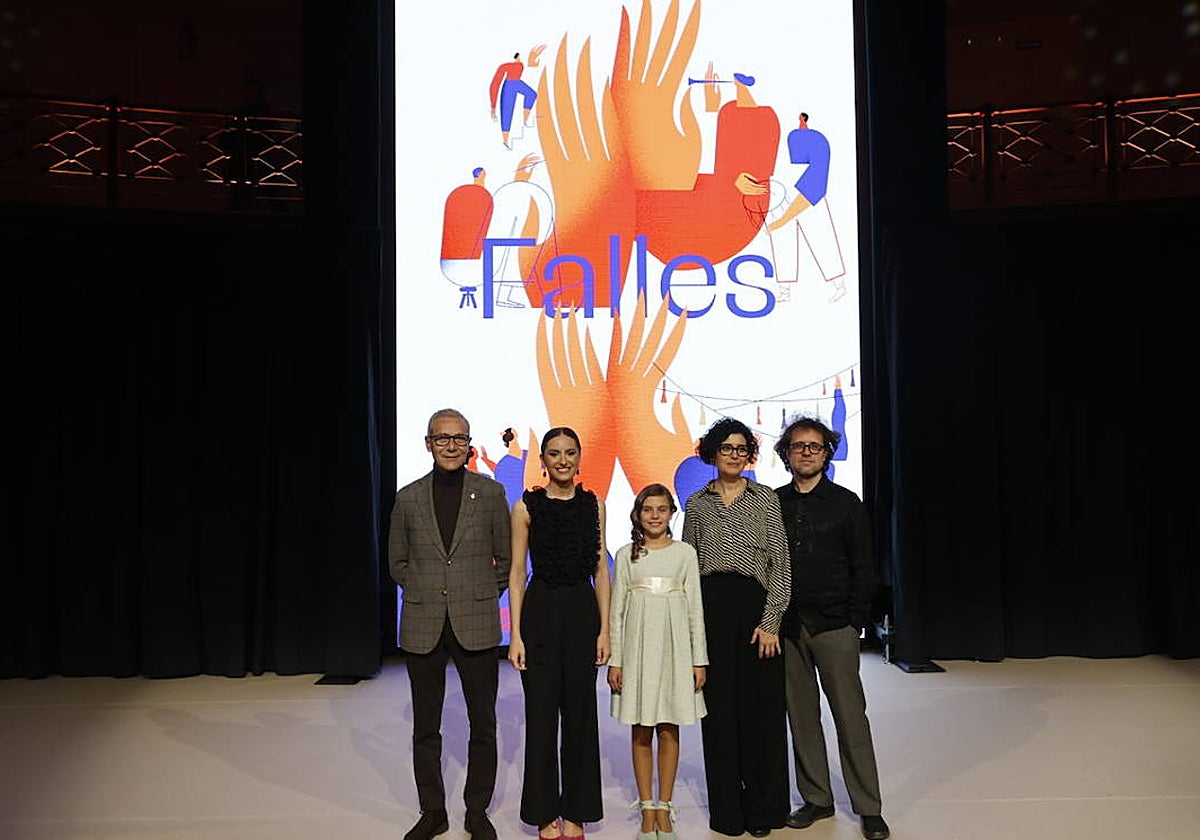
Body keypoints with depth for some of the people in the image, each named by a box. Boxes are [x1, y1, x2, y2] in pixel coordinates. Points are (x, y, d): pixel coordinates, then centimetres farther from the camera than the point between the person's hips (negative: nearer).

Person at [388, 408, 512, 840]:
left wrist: (483, 595, 2)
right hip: (423, 626, 1)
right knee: (426, 728, 11)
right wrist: (424, 593, 4)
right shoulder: (408, 498, 3)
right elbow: (397, 561, 13)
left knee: (483, 724, 8)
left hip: (476, 624, -1)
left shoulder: (491, 492, 0)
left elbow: (506, 557, 7)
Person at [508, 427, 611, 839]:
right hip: (541, 610, -2)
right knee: (541, 713, 5)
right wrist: (516, 634, -7)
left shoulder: (594, 505, 5)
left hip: (583, 611, 2)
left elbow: (600, 570, 6)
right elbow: (517, 572, -1)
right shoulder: (526, 506, -1)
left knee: (580, 712, 9)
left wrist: (604, 630, 1)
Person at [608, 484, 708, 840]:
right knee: (641, 731, 5)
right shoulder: (626, 555, 4)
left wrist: (699, 659, 2)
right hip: (638, 644, 0)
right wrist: (615, 659, 0)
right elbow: (617, 609, 4)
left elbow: (695, 607, 4)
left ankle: (664, 809, 16)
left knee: (669, 730, 5)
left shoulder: (685, 553, 4)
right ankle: (647, 810, 15)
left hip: (674, 644, 0)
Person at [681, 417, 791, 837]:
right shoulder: (697, 504, 8)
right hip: (711, 609, 1)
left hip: (755, 604, -1)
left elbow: (780, 563, -1)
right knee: (719, 707, 5)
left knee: (761, 705, 2)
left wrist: (770, 621, -8)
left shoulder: (766, 498, 3)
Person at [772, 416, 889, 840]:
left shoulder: (846, 503, 2)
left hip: (833, 626, -2)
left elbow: (864, 567, 3)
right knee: (801, 717, 9)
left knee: (850, 717, 0)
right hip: (786, 626, 3)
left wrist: (856, 620, -4)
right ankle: (816, 798, 22)